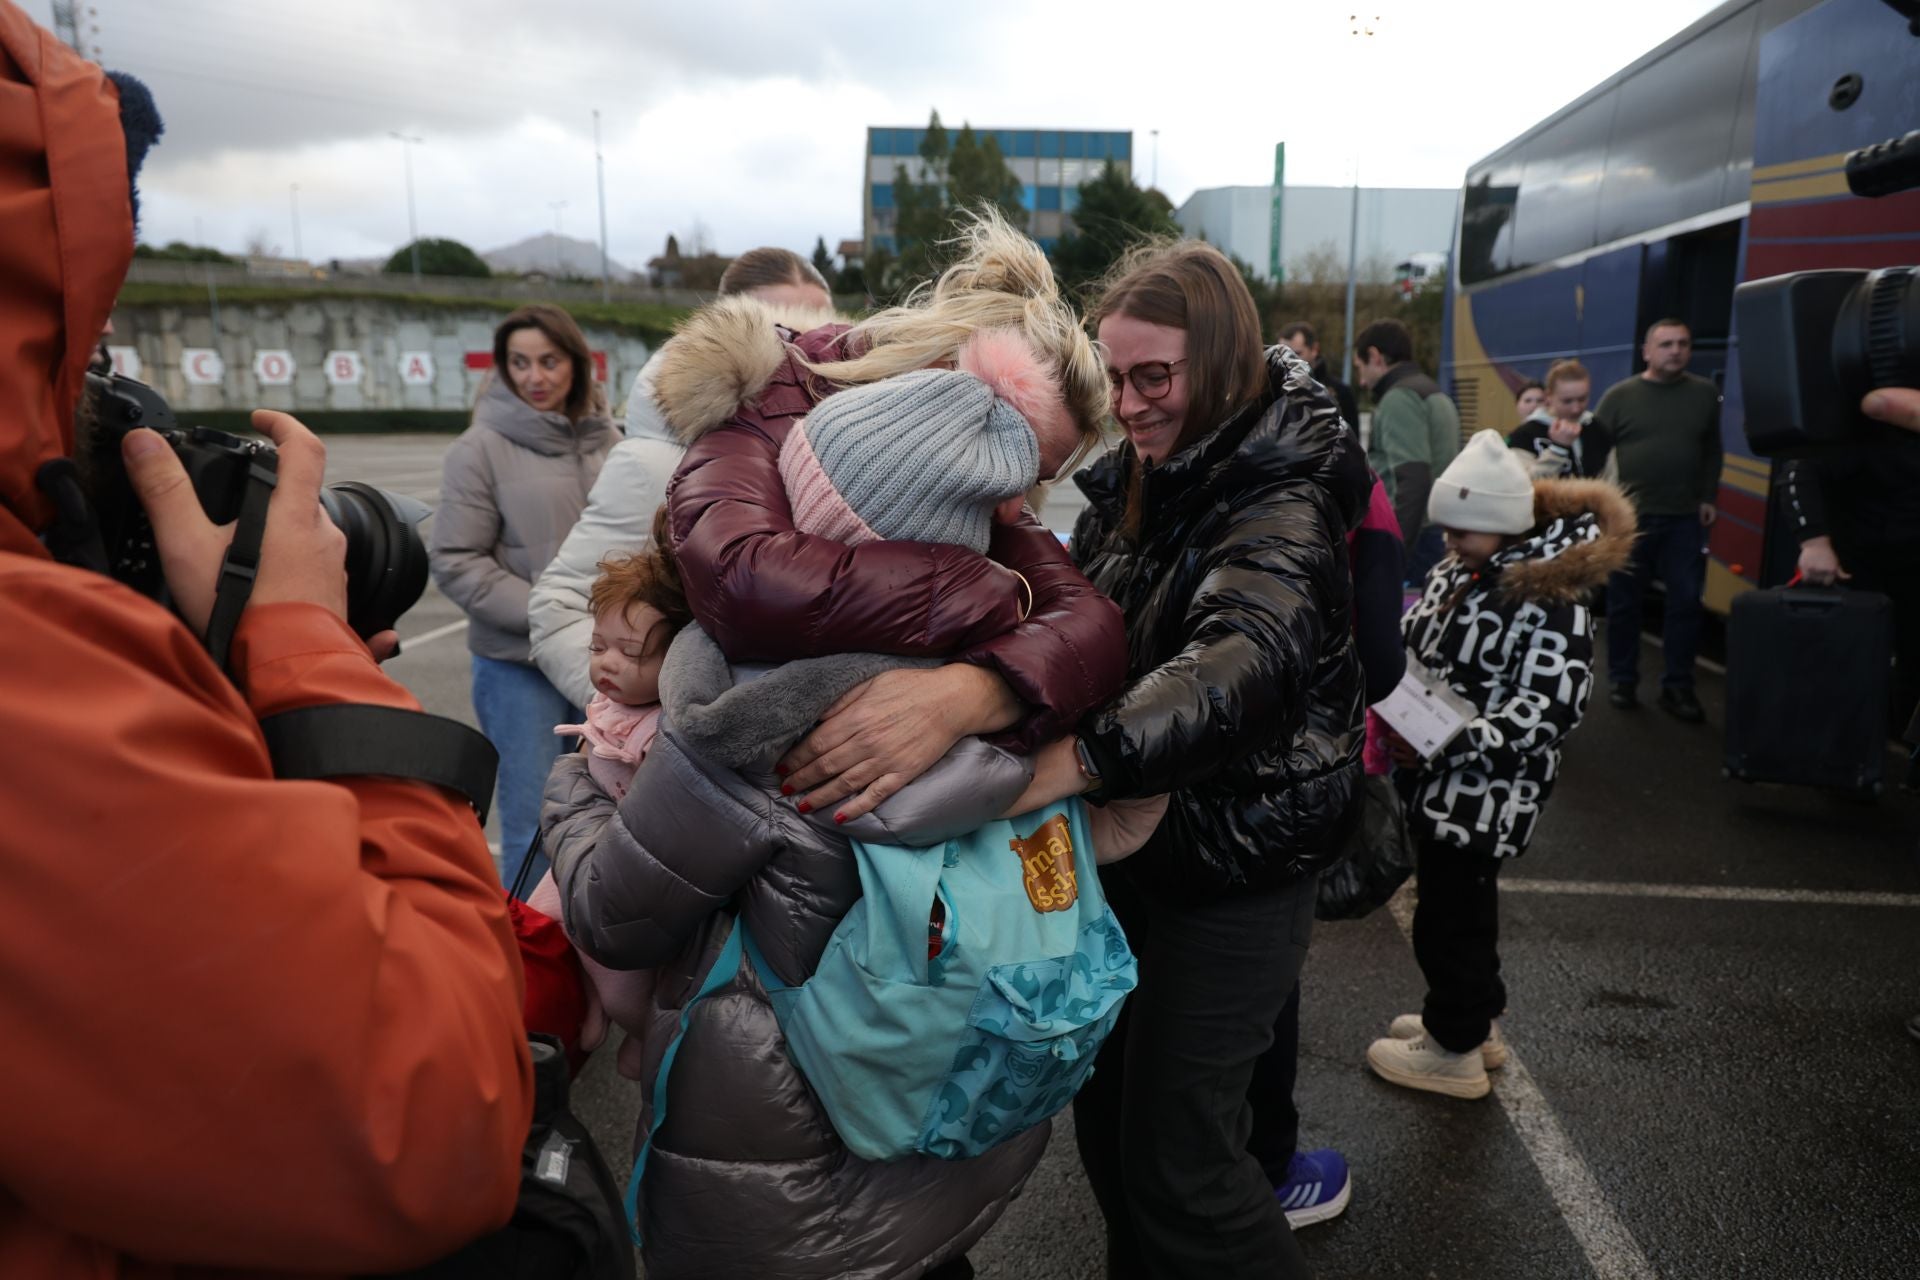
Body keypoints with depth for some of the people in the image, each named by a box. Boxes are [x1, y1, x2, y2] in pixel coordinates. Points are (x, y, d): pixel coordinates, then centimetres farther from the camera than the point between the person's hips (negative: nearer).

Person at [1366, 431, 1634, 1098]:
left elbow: (1549, 708, -24)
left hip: (1484, 792, -8)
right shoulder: (1455, 573, 5)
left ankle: (1454, 1049, 22)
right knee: (1460, 898, 21)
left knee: (1449, 913, 4)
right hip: (1438, 781, 8)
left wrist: (1450, 742, -30)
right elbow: (1413, 646, 17)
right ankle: (1475, 1019, 40)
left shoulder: (1550, 600, -19)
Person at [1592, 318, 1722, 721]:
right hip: (1628, 517, -2)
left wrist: (1708, 497, 6)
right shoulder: (1619, 396, 0)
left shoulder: (1705, 394, 8)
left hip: (1686, 518, 2)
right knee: (1624, 602, 6)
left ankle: (1678, 686, 11)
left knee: (1686, 603, 1)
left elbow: (1712, 451, 13)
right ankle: (1622, 679, 18)